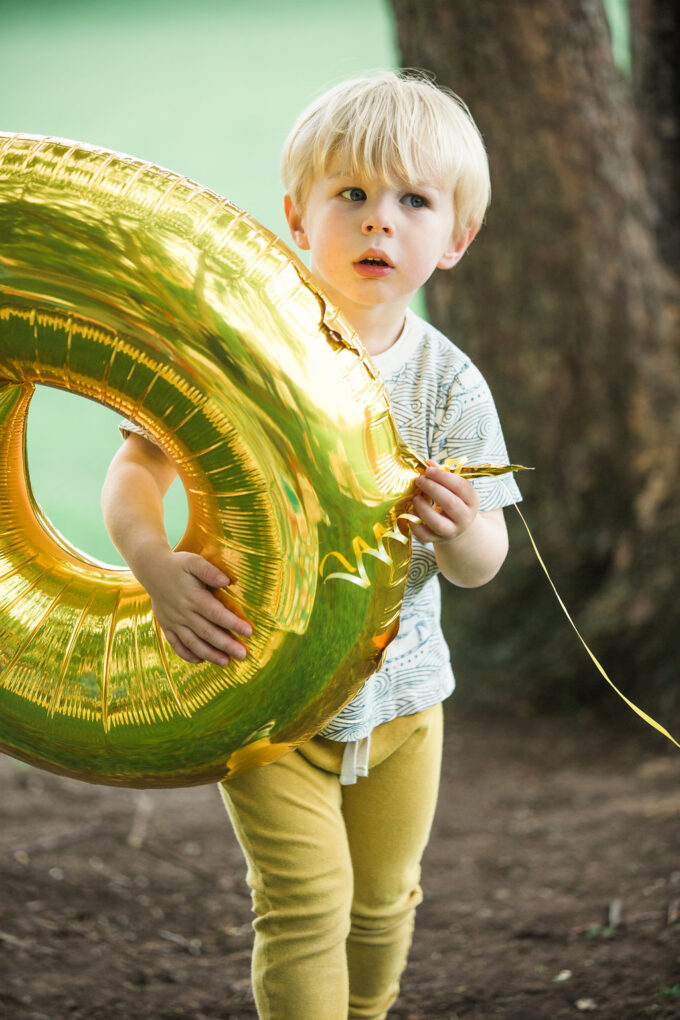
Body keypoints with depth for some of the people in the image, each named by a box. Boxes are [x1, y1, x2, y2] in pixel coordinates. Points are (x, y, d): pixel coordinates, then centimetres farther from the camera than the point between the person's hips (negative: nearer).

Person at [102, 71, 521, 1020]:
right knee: (305, 900, -10)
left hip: (400, 687, 3)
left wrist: (462, 530, -28)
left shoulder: (448, 382, -7)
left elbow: (482, 564, -4)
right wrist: (158, 566, -31)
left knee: (384, 900, 17)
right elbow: (135, 471, -11)